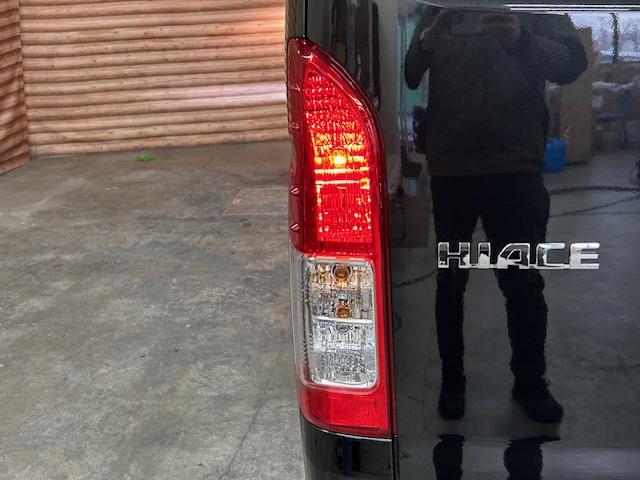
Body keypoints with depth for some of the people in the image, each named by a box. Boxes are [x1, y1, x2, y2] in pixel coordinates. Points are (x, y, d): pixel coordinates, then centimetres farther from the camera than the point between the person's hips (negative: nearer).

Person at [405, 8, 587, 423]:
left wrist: (522, 38, -23)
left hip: (517, 168, -1)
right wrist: (425, 45, -21)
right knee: (450, 283, 11)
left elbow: (574, 61, -6)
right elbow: (405, 80, 0)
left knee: (524, 283, 6)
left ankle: (530, 382, 23)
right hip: (450, 169, 1)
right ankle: (452, 379, 26)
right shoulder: (436, 11, 7)